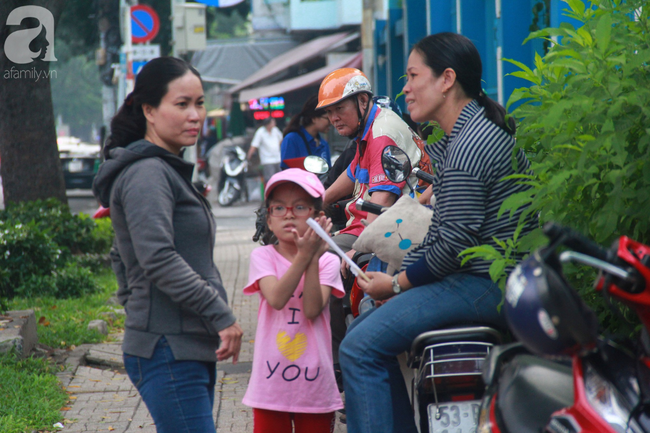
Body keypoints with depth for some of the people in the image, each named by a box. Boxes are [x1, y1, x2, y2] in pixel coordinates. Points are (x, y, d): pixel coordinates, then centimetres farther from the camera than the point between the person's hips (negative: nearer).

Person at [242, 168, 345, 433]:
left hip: (315, 382, 1)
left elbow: (312, 310, -14)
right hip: (271, 381, -1)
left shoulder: (327, 262, 1)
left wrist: (313, 258, -19)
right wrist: (304, 256, -23)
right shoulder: (263, 257, 0)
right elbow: (276, 298, -19)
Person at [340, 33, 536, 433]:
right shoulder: (458, 136, 16)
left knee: (361, 348, -17)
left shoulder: (468, 148, -19)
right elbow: (442, 231, 19)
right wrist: (398, 272, 8)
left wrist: (398, 283, -8)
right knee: (366, 327, 18)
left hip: (486, 286, -11)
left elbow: (455, 245, -21)